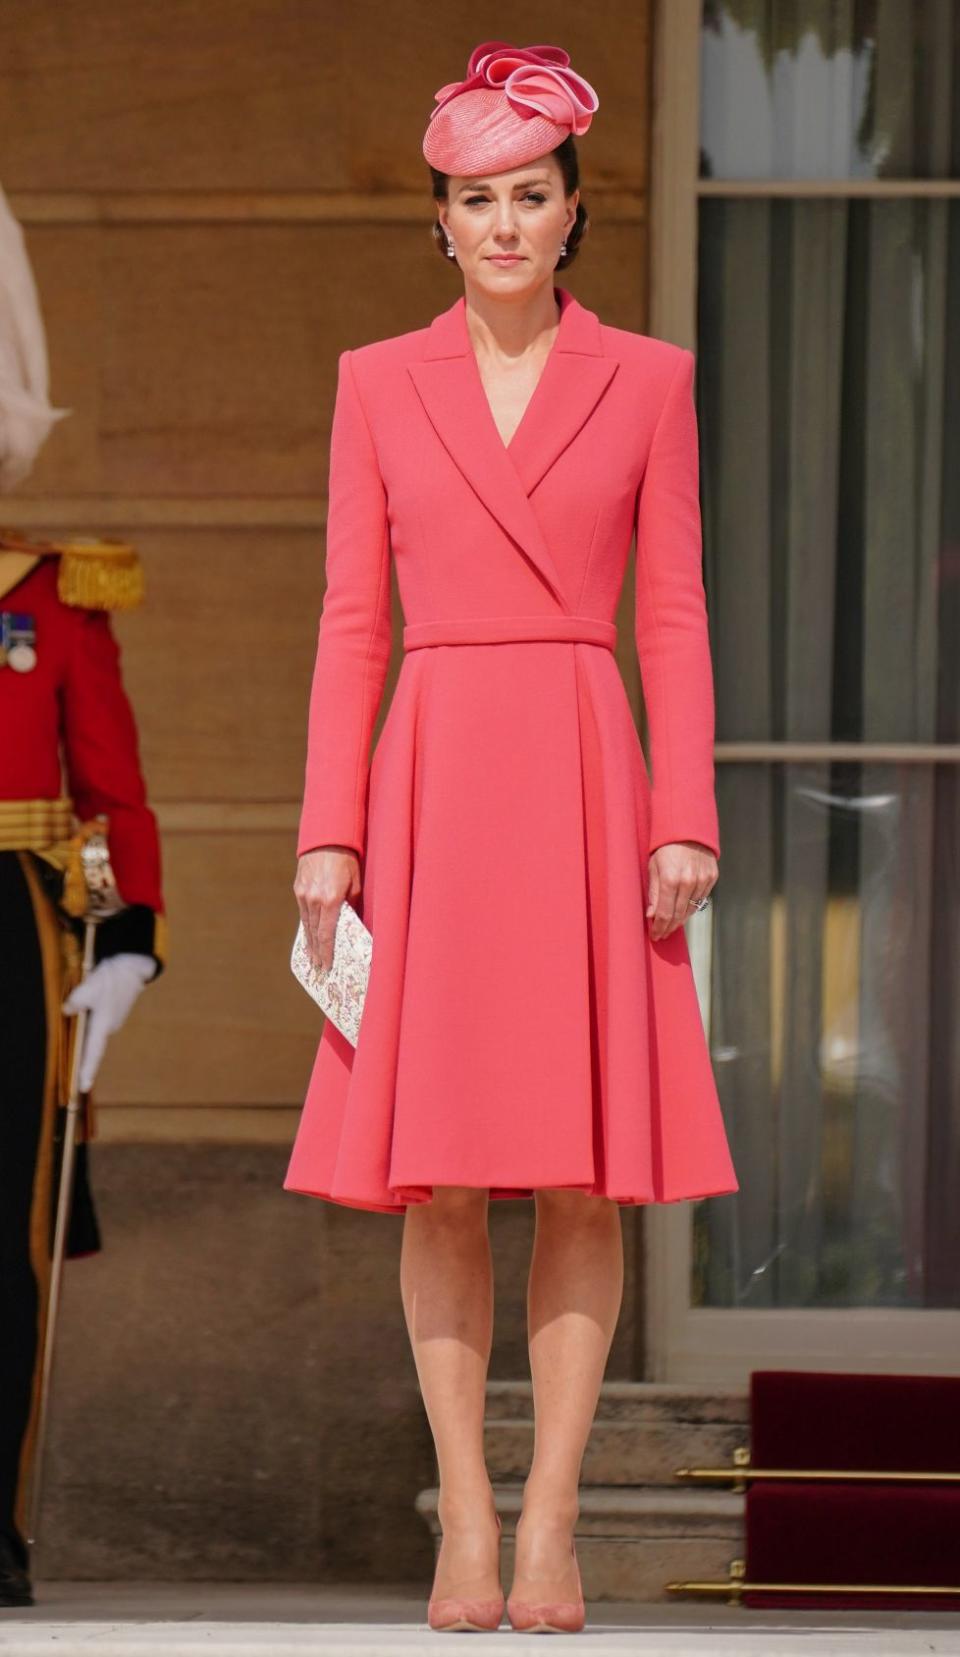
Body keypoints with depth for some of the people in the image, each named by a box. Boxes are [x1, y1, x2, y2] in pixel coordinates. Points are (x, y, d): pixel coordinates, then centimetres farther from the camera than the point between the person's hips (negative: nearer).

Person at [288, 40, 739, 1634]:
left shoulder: (646, 381, 6)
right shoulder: (379, 382, 8)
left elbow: (672, 614, 4)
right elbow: (354, 619, 6)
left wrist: (685, 819, -4)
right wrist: (329, 832, -1)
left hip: (587, 783, -1)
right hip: (433, 785, 1)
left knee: (585, 1175, -2)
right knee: (439, 1181, -1)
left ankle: (551, 1518, 2)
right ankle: (464, 1518, 5)